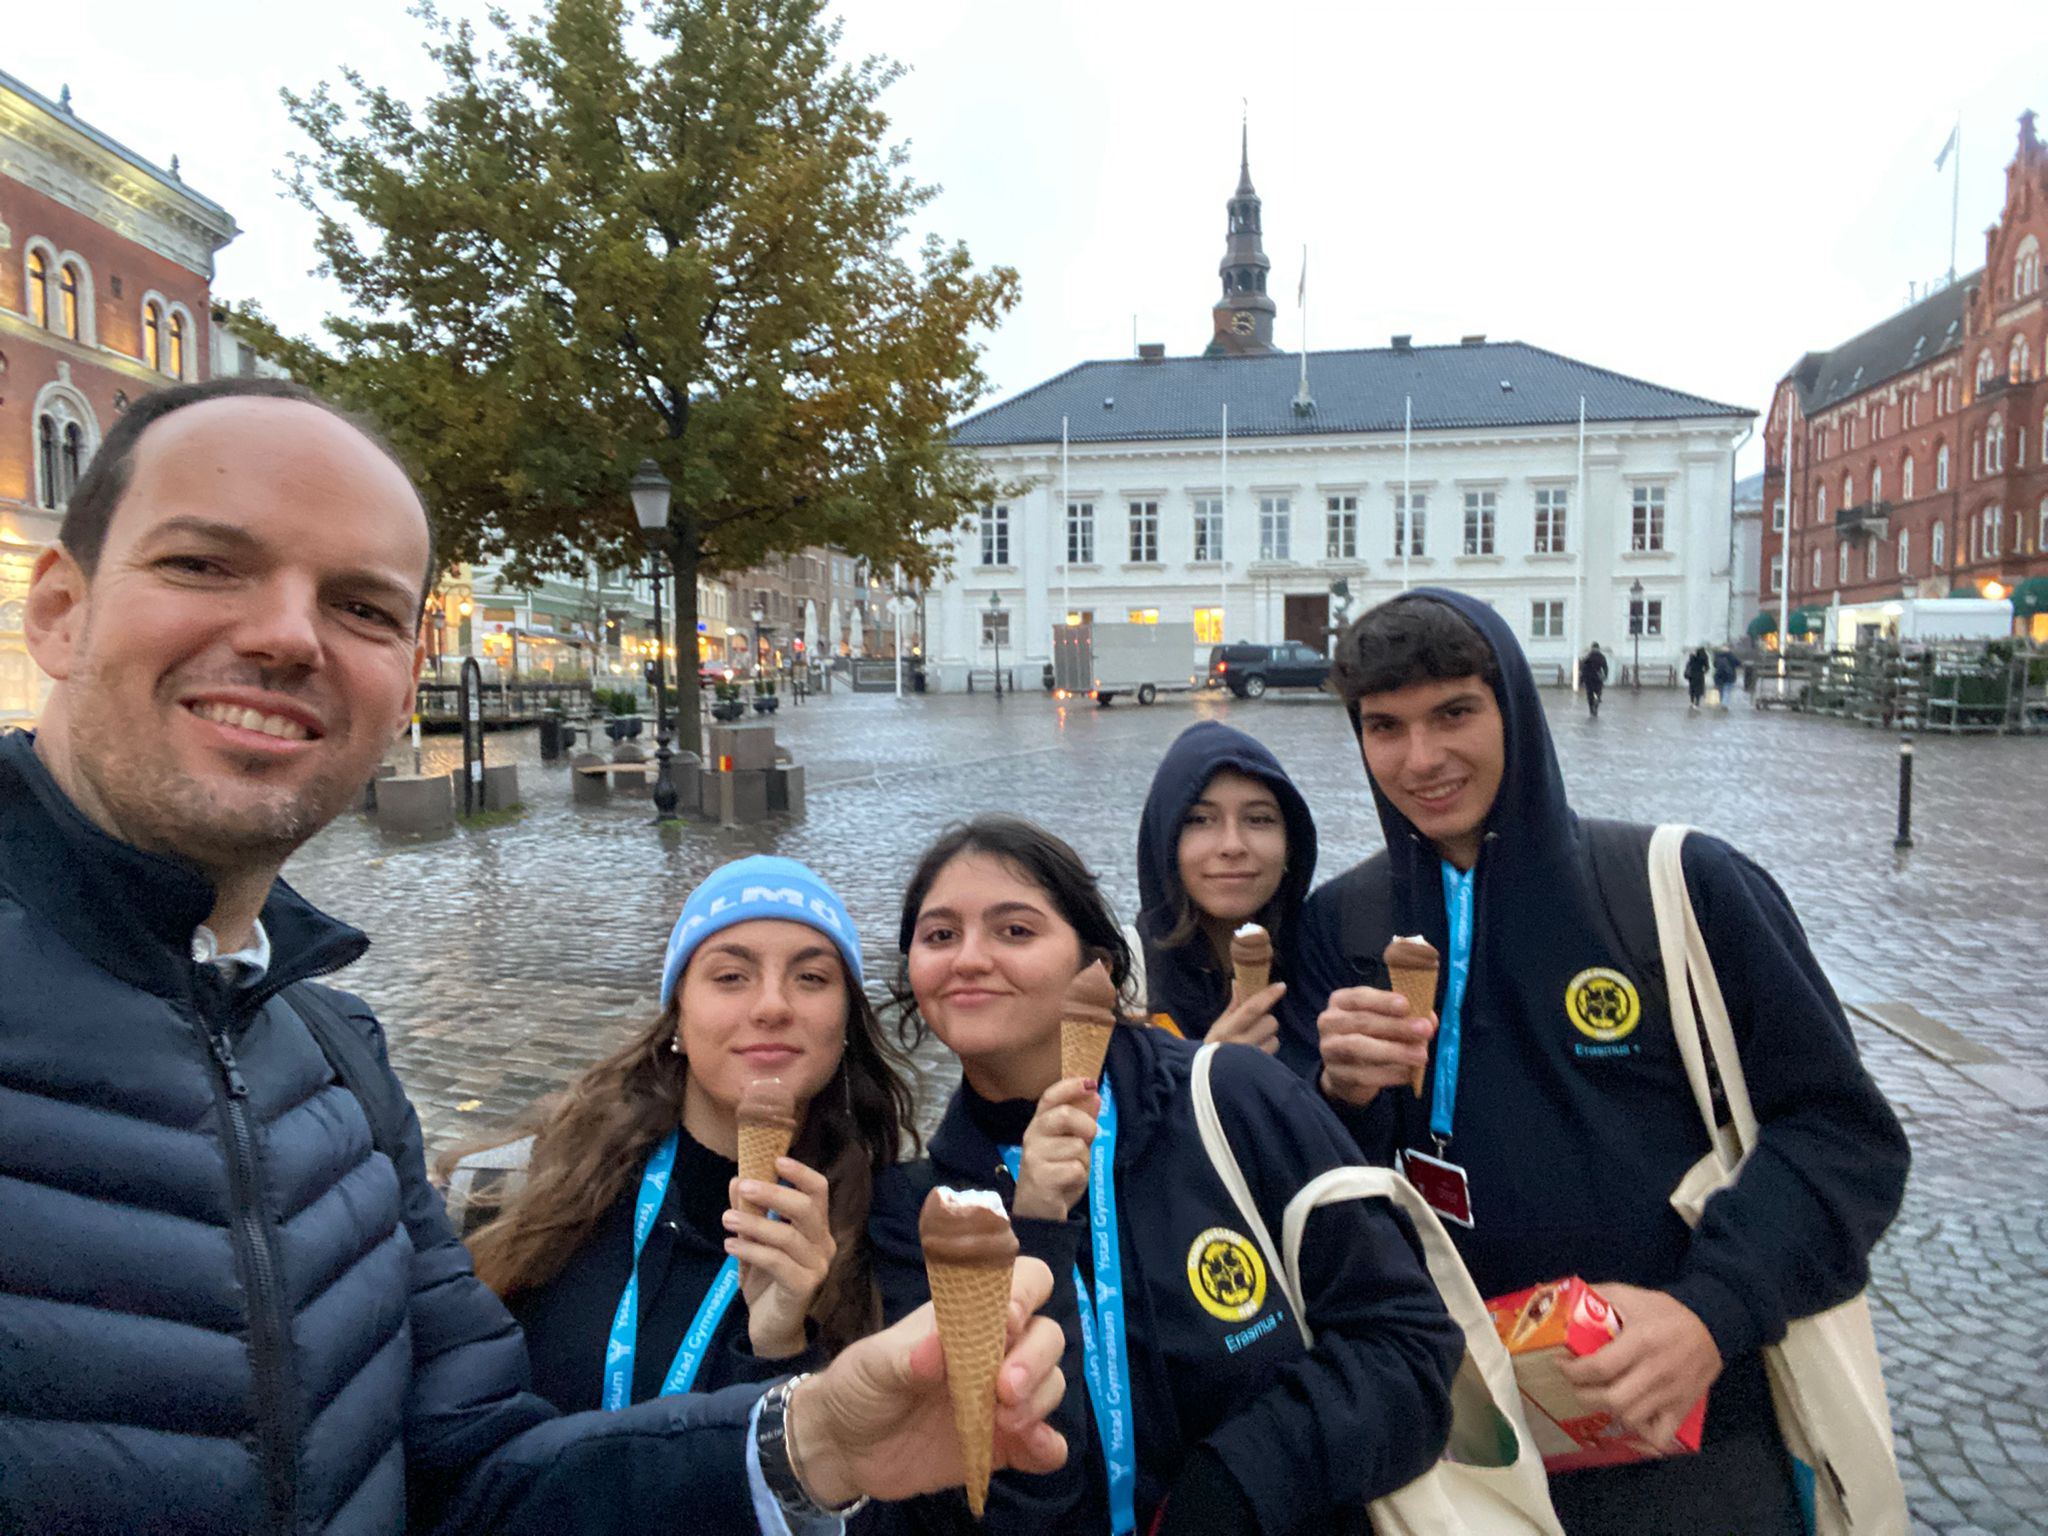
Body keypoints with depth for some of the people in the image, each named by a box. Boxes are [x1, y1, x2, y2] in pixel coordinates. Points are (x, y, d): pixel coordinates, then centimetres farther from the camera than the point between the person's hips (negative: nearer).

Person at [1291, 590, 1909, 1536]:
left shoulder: (1686, 887, -10)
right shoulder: (1339, 926, -4)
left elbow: (1842, 1131, -6)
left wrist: (1715, 1311, -20)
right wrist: (1343, 1096, -22)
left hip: (1687, 1433, -1)